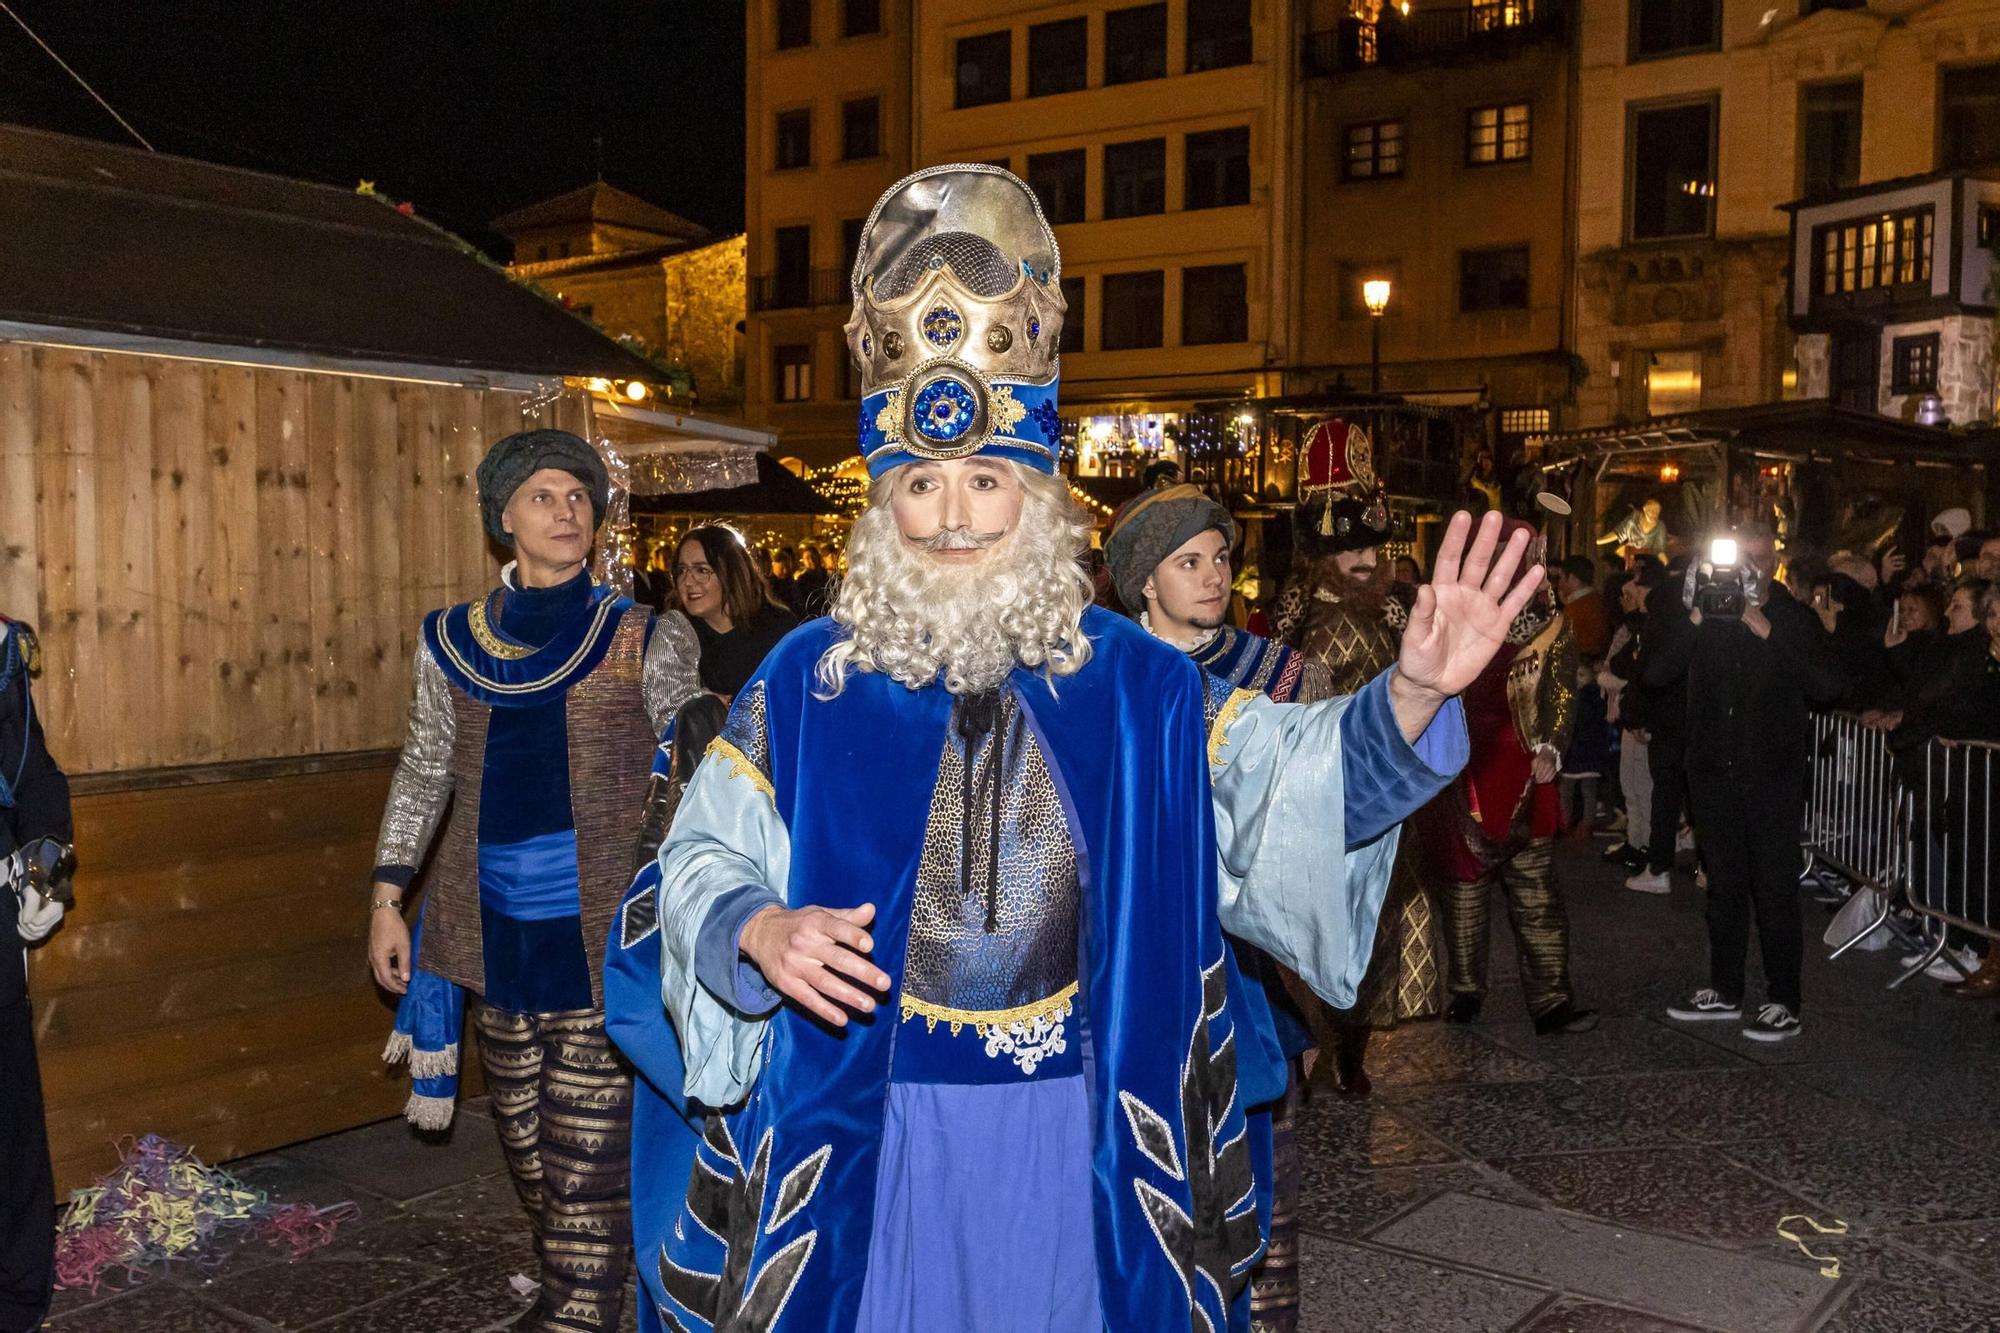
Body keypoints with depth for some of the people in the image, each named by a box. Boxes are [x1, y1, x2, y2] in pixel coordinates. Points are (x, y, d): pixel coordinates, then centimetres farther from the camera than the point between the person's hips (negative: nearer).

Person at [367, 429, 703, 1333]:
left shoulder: (645, 641, -2)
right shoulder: (452, 641, 6)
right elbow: (424, 772, 13)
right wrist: (387, 898, 9)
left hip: (601, 938, -3)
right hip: (496, 935, 4)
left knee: (585, 1158, -3)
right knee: (525, 1144, 17)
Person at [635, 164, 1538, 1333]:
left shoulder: (1133, 679, -1)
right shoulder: (807, 685, -4)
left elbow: (1289, 772, -6)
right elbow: (701, 858, -2)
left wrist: (1411, 697, -25)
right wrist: (756, 930, -24)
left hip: (1082, 1136, 2)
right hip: (868, 1136, -1)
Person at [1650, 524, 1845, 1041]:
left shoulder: (1796, 618, -1)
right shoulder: (1705, 613, 5)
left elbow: (1830, 686, -14)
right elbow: (1657, 673, -6)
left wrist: (1770, 634, -19)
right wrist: (1692, 621, -18)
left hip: (1774, 772, -3)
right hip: (1713, 770, 3)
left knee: (1775, 887, -2)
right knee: (1724, 883, 13)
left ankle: (1784, 1003, 5)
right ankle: (1724, 991, 23)